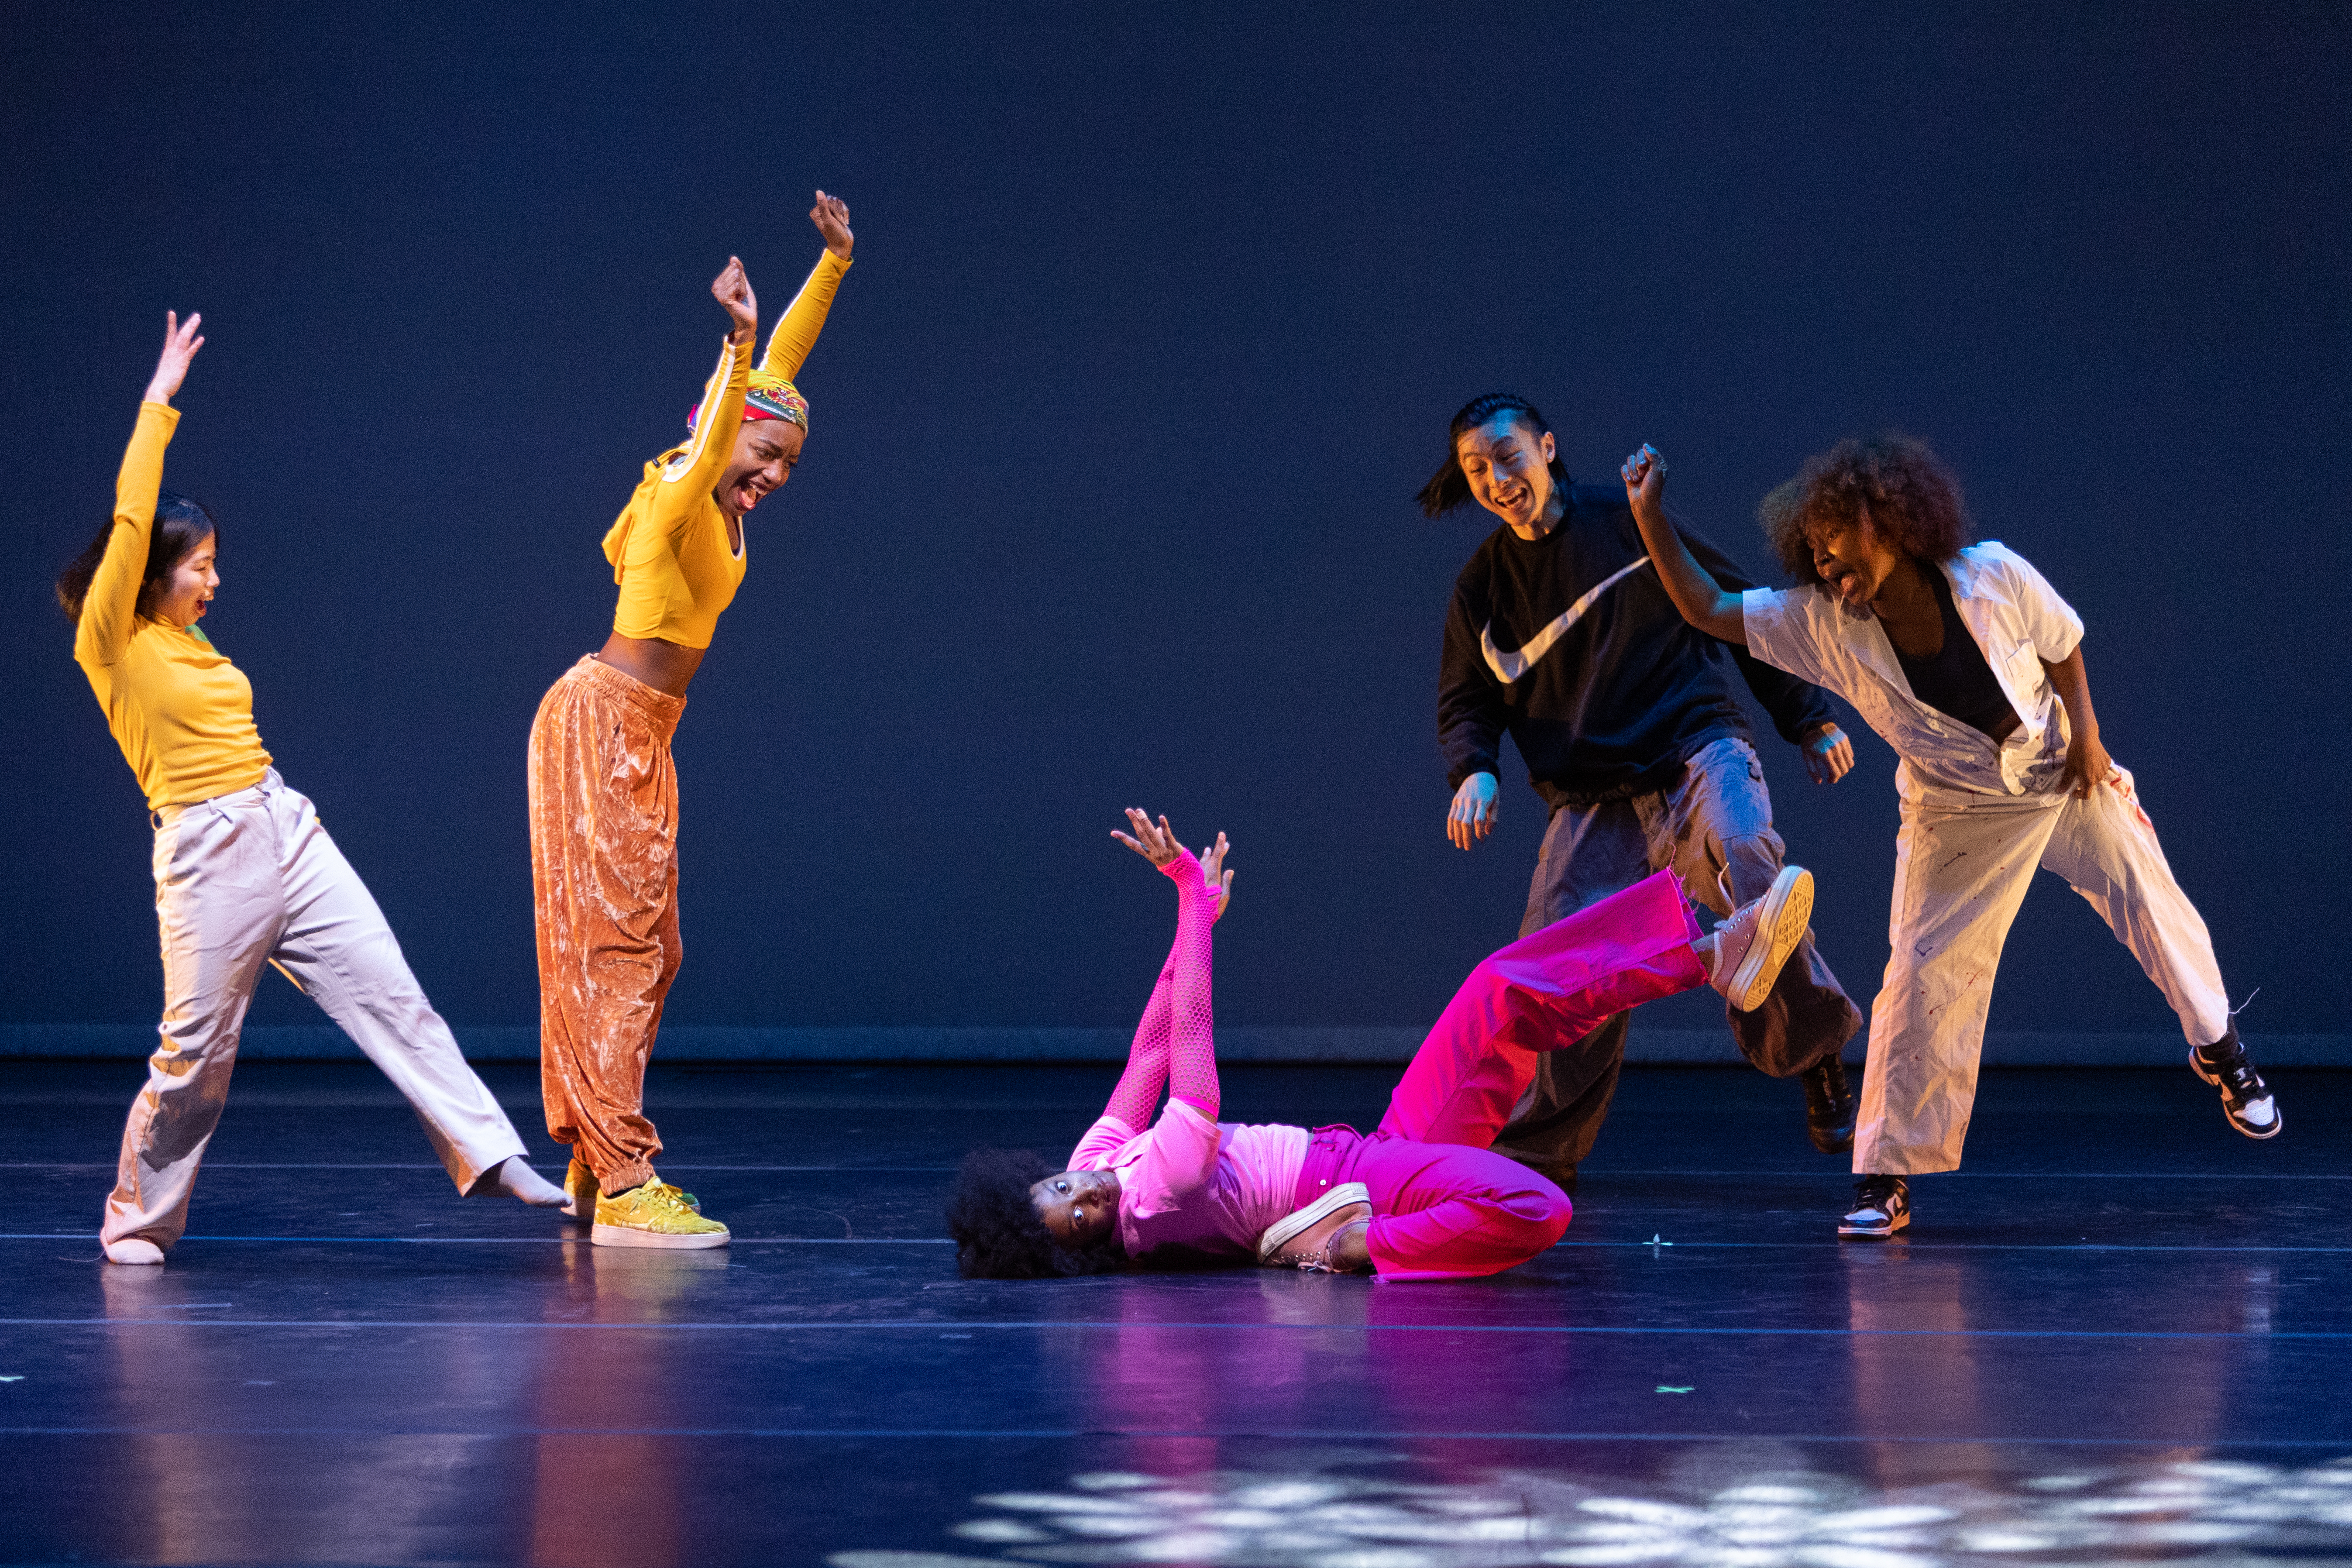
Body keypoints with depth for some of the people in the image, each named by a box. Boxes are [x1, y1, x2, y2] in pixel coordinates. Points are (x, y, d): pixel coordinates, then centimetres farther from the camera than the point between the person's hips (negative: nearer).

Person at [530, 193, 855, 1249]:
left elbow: (782, 368, 17)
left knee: (641, 948, 11)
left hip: (641, 736, 10)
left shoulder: (723, 505, 8)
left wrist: (833, 265, 18)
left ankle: (595, 1165, 18)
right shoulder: (680, 496, -15)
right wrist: (737, 346, -52)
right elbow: (710, 443, -39)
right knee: (616, 943, -11)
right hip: (604, 723, -10)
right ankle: (622, 1189, -14)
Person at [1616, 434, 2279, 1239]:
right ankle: (1885, 1177, -5)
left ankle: (2220, 1051, 38)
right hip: (1957, 815, 0)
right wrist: (1650, 516, -26)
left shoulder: (1994, 577, -22)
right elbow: (1707, 609, -18)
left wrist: (2085, 730, -11)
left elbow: (2062, 643, -4)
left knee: (2155, 907, 7)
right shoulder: (1821, 624, -20)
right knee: (1923, 976, -11)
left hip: (2064, 779, 0)